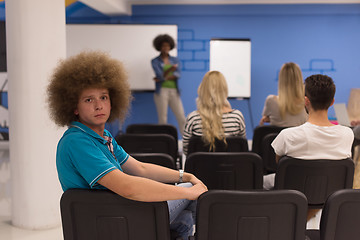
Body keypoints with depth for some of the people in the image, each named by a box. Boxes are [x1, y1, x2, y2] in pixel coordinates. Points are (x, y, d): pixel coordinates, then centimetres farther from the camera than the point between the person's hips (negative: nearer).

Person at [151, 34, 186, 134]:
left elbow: (177, 75, 0)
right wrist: (170, 70, -25)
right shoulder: (155, 61, 5)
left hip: (174, 92, 3)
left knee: (182, 118, -3)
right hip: (162, 91, -3)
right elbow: (160, 75, -9)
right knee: (162, 119, -3)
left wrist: (164, 78, -10)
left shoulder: (175, 60, 14)